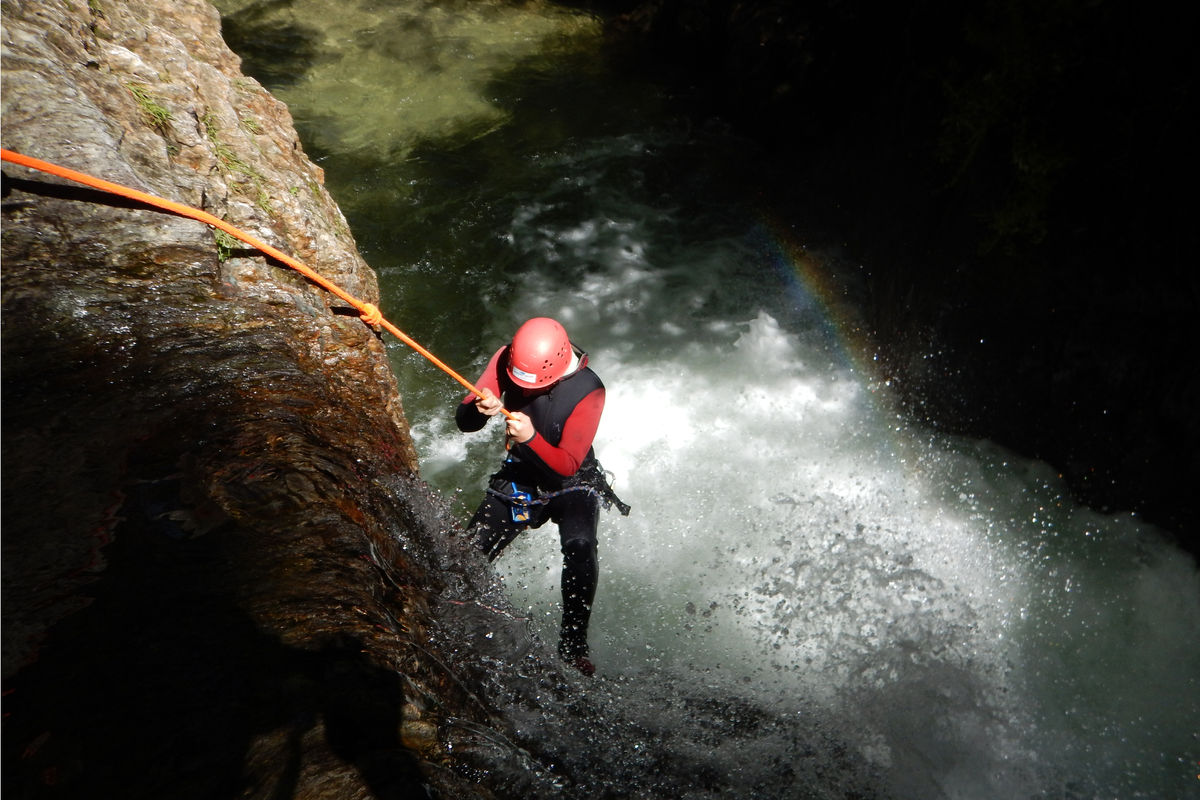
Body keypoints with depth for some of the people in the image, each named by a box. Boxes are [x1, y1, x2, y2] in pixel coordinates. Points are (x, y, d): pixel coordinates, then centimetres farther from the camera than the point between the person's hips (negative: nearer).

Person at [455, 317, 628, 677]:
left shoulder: (588, 391, -27)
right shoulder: (506, 360, -15)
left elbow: (568, 466, -27)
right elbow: (464, 422, -13)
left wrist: (532, 438, -45)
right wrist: (480, 408, -36)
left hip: (572, 484, -3)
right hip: (517, 479, 4)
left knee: (580, 548, -32)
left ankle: (573, 643, -16)